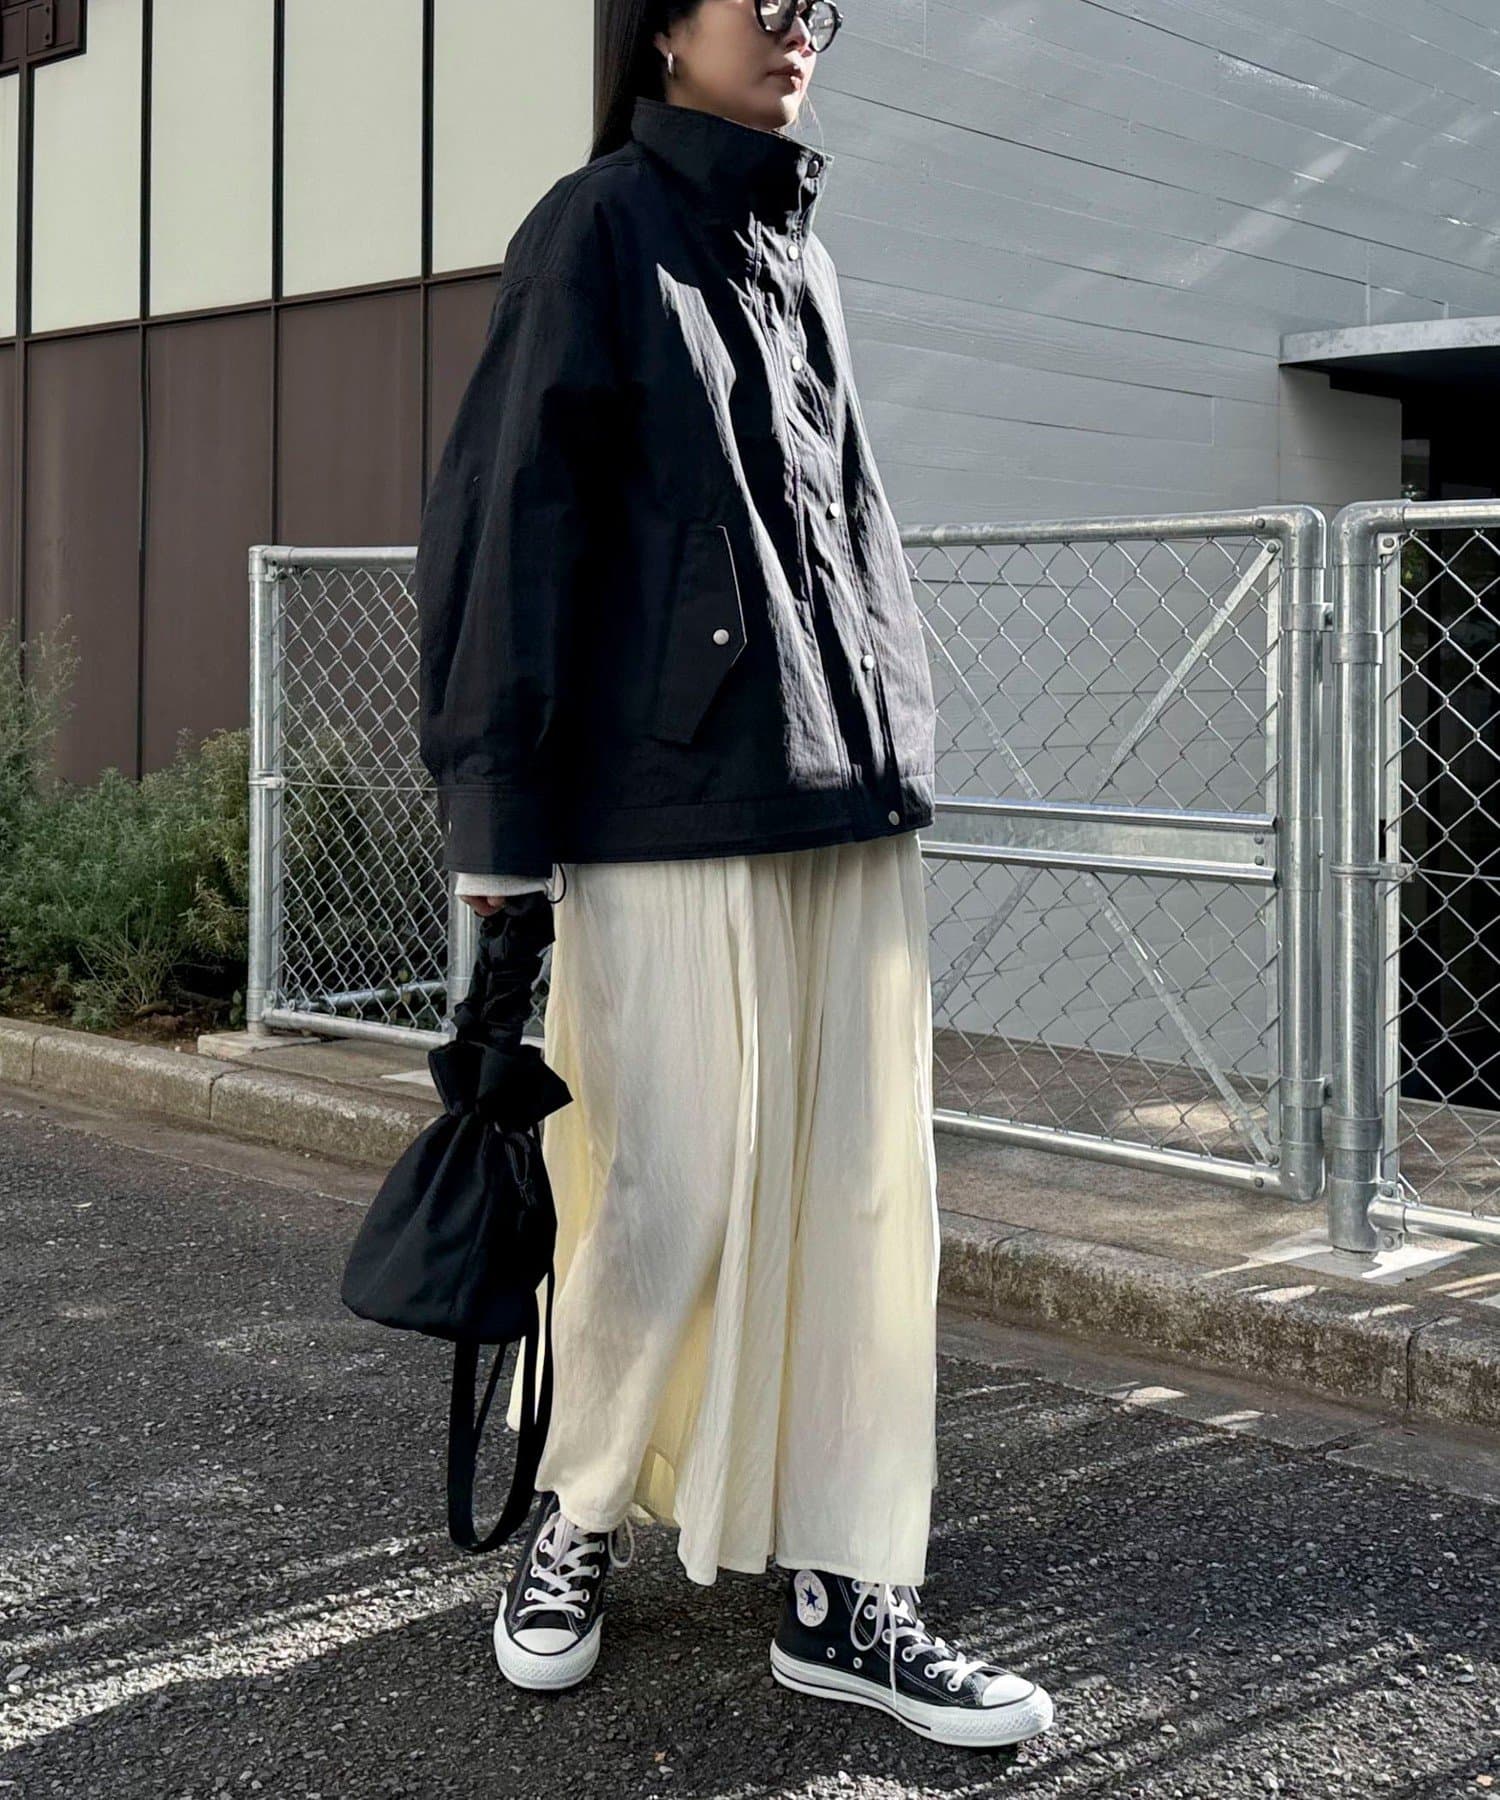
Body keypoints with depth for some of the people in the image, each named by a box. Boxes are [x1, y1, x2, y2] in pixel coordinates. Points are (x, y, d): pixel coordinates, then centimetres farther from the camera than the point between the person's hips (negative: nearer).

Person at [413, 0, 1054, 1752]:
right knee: (668, 1191, -2)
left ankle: (842, 1595, 12)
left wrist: (894, 742, 17)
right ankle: (577, 1519, 24)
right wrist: (497, 810, -11)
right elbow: (508, 513, -6)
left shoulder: (799, 252, 18)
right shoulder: (596, 229, -1)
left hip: (846, 795, 7)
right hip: (667, 805, -6)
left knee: (857, 1193, 4)